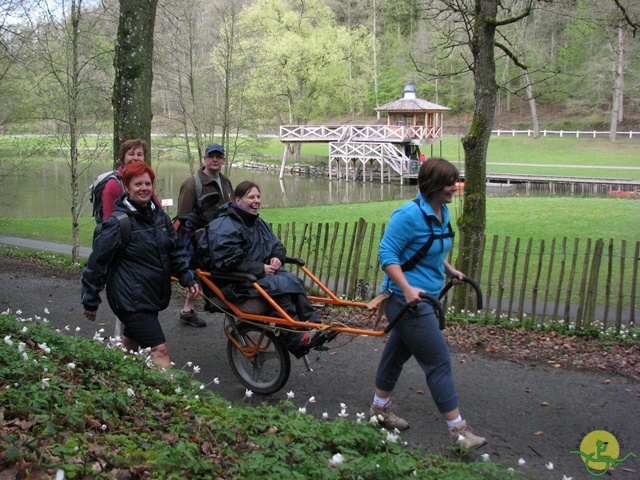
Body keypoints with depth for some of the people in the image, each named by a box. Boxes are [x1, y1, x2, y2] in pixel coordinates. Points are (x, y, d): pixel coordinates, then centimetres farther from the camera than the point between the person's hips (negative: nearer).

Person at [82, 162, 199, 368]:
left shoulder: (160, 217, 7)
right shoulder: (117, 223, -16)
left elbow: (176, 251, 17)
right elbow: (96, 262, -11)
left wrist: (188, 278, 5)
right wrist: (91, 301, -7)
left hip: (154, 296, 8)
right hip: (131, 301, -8)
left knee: (132, 340, 24)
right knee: (159, 349, -15)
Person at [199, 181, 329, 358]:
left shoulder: (258, 223, 16)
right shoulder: (224, 227, -15)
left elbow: (277, 245, 24)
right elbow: (228, 262, -24)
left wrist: (277, 257, -2)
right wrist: (260, 270, -21)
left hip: (261, 272, 9)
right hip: (234, 282, -9)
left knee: (294, 280, -17)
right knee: (279, 286, -30)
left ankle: (314, 326, -18)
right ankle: (296, 340, -28)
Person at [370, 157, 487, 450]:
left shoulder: (442, 212, 9)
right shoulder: (410, 214, -20)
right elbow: (387, 254, -20)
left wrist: (449, 270, 17)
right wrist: (407, 289, -29)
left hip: (423, 297, 10)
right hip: (408, 299, -10)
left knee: (398, 351, 22)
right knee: (439, 361, -5)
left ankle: (380, 408, 39)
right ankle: (458, 431, 3)